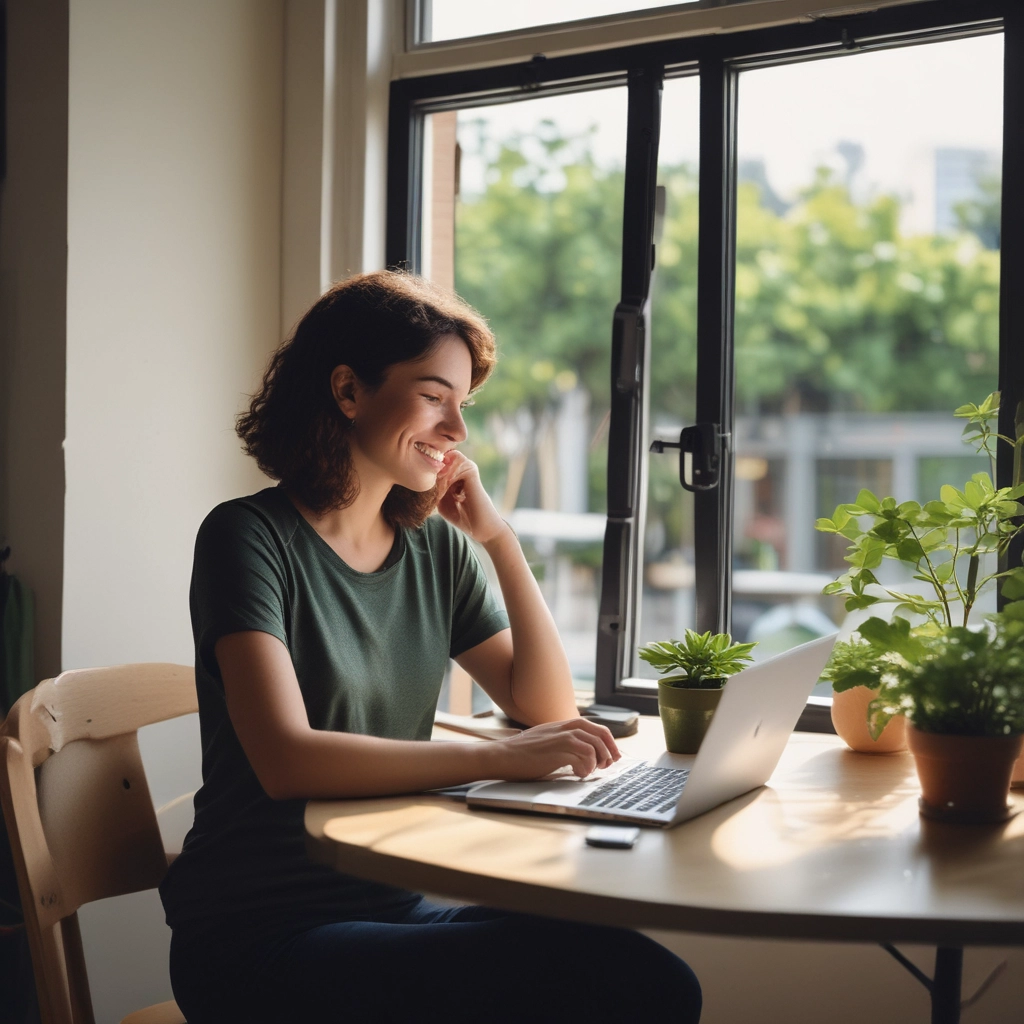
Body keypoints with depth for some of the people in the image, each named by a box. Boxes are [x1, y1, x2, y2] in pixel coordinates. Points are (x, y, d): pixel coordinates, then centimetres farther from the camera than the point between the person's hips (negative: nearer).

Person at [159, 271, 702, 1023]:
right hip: (260, 938, -6)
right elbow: (286, 760, -22)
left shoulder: (435, 546, 9)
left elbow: (547, 707, 9)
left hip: (396, 904, 6)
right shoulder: (250, 537, -9)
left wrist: (500, 539, 0)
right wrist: (499, 758, -28)